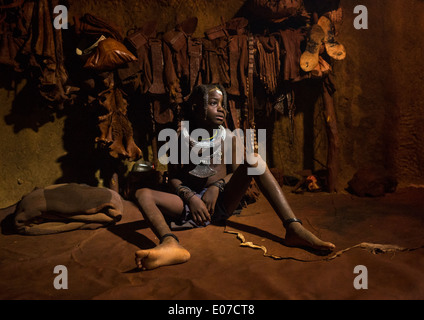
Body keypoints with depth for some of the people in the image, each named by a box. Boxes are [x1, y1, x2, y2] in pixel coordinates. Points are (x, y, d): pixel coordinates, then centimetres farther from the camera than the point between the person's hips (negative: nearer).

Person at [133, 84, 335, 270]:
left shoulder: (228, 138, 7)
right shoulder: (182, 139, 4)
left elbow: (236, 172, 5)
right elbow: (173, 177, 3)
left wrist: (217, 186, -16)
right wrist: (191, 197, -16)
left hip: (222, 202, 0)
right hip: (191, 202, 0)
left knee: (254, 160, -22)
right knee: (142, 194, -23)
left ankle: (294, 229, -35)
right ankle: (171, 244, -55)